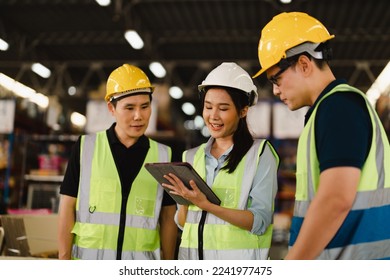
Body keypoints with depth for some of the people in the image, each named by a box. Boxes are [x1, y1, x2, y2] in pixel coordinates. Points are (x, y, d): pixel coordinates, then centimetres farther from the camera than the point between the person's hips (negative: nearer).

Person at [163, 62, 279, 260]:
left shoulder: (260, 154, -3)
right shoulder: (191, 157, 10)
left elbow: (260, 221, -12)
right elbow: (182, 223, 10)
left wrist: (207, 205, -22)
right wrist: (185, 199, -10)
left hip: (239, 254, -3)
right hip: (193, 254, 3)